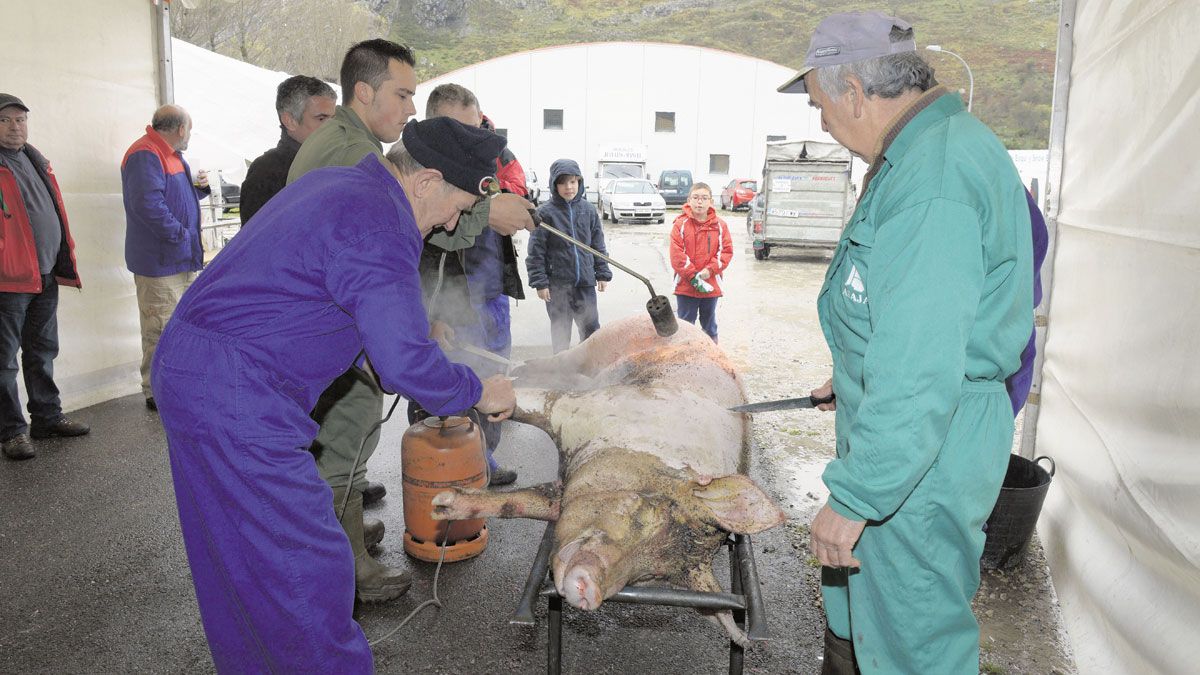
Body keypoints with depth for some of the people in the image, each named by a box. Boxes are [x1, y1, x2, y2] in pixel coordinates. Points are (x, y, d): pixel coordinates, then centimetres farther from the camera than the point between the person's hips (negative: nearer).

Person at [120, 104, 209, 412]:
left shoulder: (173, 155, 18)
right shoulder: (145, 155, -15)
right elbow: (147, 203, -26)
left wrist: (200, 187, 10)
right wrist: (179, 234, -21)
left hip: (184, 259, 10)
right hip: (160, 261, -10)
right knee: (161, 329, -5)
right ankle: (157, 392, 4)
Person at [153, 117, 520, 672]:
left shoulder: (330, 182, 14)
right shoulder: (379, 225, -18)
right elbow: (406, 364, -22)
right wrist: (479, 393, -6)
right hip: (239, 404, -11)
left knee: (234, 561, 22)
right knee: (310, 572, -3)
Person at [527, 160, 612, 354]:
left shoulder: (588, 210, 5)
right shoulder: (545, 213, -7)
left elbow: (598, 244, 11)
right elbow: (536, 251, -6)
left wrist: (602, 274, 8)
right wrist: (539, 282, -10)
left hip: (585, 281, 3)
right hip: (557, 283, -3)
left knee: (591, 328, 11)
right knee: (560, 330, 9)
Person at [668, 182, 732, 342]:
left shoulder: (719, 225, 0)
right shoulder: (680, 224, -7)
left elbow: (726, 251, -1)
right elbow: (677, 255, -12)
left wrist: (709, 270, -14)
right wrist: (694, 277, -16)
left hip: (711, 286, 2)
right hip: (685, 286, -2)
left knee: (710, 324, 16)